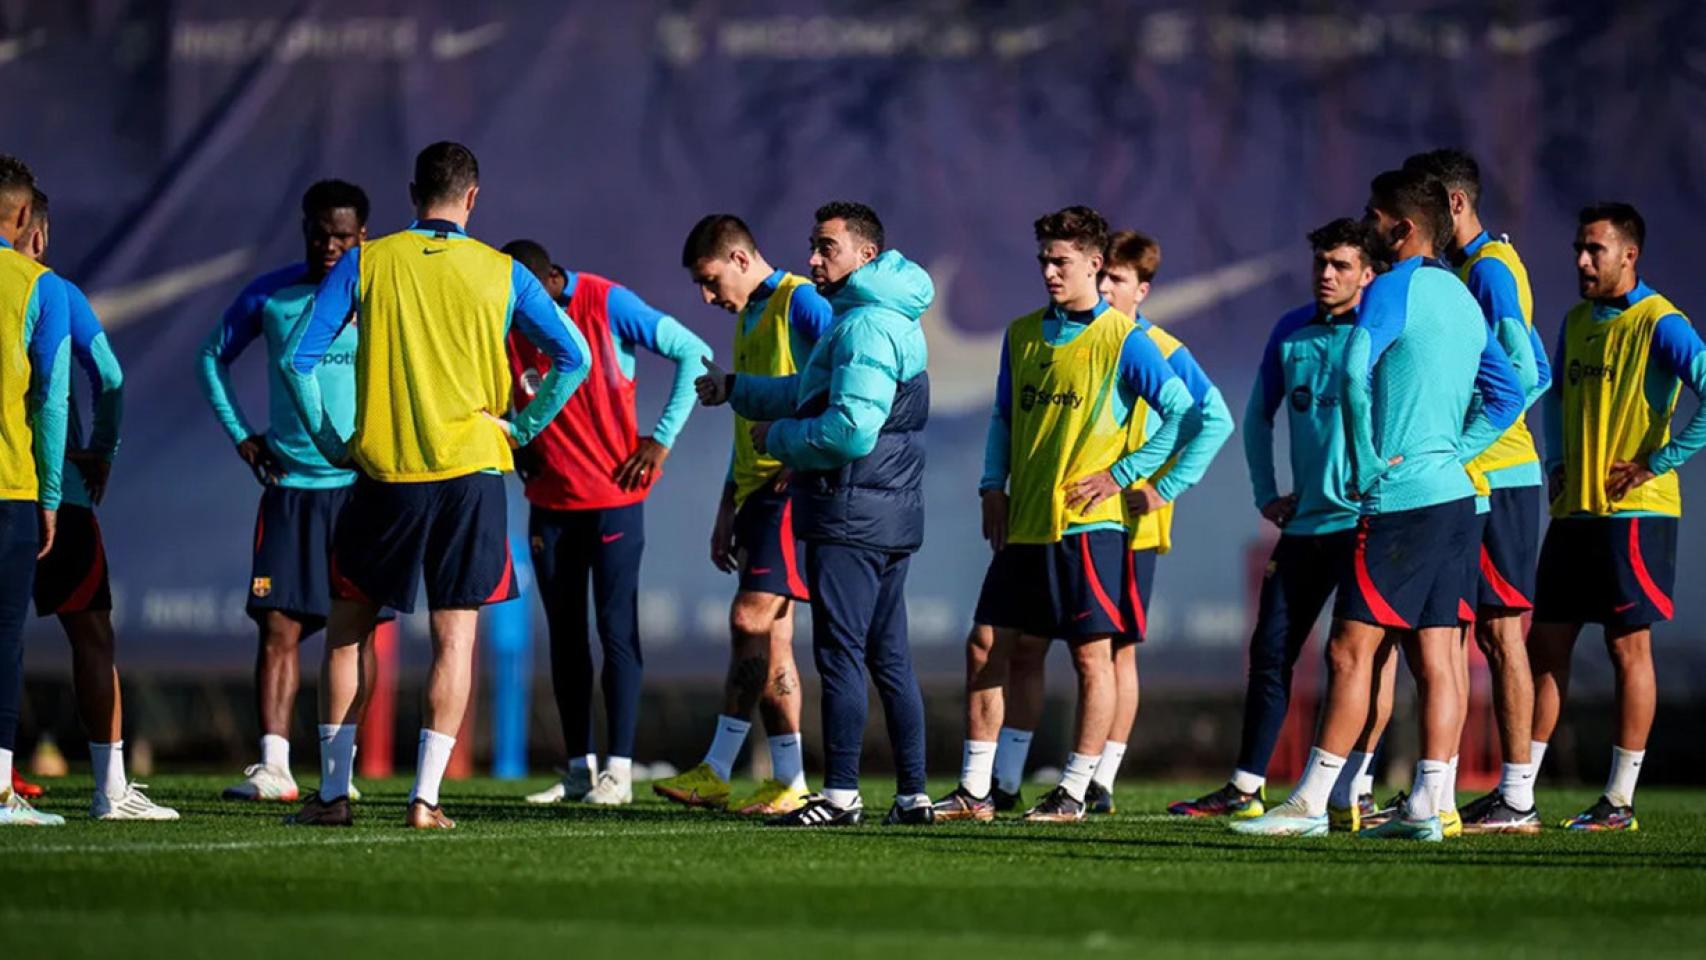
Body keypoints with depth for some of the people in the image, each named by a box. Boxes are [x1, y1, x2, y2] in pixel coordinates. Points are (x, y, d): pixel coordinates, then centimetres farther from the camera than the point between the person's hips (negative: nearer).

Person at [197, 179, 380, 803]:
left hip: (362, 484, -1)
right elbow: (212, 357, 18)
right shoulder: (268, 295, 4)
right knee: (279, 624, -7)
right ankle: (273, 767, -10)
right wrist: (239, 433, 8)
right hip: (289, 483, 1)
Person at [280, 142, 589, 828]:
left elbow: (297, 358, -4)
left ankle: (333, 792, 12)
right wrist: (521, 428, 9)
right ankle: (426, 796, -4)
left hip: (385, 472, 0)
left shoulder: (364, 264, 1)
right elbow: (572, 358, 2)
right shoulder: (502, 274, 2)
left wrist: (330, 442, 5)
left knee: (347, 629, 13)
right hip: (471, 468, 0)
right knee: (455, 636, 4)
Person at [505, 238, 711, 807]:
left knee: (616, 631, -6)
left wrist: (662, 439, -11)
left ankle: (619, 769, -5)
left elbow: (693, 353, -10)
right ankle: (579, 767, 11)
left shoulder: (607, 305, -13)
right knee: (564, 635, 6)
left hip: (613, 497, -5)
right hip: (549, 501, 5)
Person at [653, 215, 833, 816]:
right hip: (758, 490, 10)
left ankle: (717, 771, -10)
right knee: (769, 634, 5)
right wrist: (727, 511, 23)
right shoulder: (747, 319, 21)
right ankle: (787, 782, 5)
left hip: (794, 488, -10)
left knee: (750, 619, -12)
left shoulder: (800, 303, -8)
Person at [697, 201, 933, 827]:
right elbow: (815, 395, 29)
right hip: (893, 516, 10)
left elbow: (851, 429, -24)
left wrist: (779, 438, -10)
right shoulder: (892, 318, 19)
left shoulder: (866, 325, -15)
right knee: (888, 657, 11)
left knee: (840, 653, -8)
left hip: (850, 517, -10)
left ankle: (841, 794, -9)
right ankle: (912, 794, 11)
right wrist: (735, 389, 25)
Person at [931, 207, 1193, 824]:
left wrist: (1122, 474, -10)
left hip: (1087, 524, -6)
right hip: (1024, 523, 6)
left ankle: (1073, 794, 2)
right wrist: (993, 487, 9)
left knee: (1092, 656, -3)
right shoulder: (1022, 335, 12)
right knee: (990, 650, 4)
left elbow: (1182, 414, -8)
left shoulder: (1122, 340, -5)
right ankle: (974, 790, 8)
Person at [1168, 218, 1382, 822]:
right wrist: (1266, 493, 15)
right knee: (1270, 650, 4)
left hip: (1364, 519, -6)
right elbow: (1259, 415, 21)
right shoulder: (1291, 333, 11)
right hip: (1305, 522, 6)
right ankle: (1245, 788, 8)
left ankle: (1354, 790, 1)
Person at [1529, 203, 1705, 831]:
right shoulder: (1577, 321, 14)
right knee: (1546, 644, 6)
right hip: (1573, 511, 8)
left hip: (1634, 513, -8)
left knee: (1629, 648, -4)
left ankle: (1620, 801, 0)